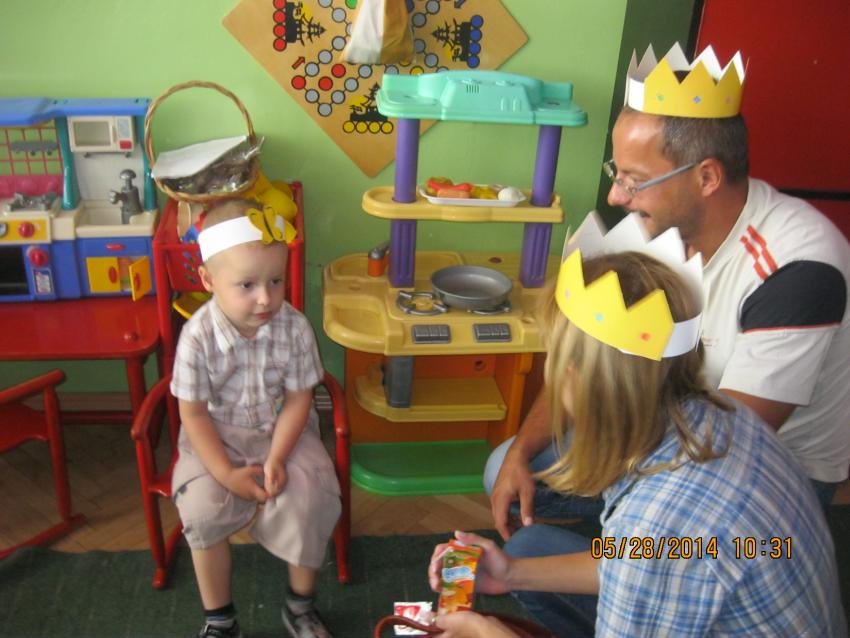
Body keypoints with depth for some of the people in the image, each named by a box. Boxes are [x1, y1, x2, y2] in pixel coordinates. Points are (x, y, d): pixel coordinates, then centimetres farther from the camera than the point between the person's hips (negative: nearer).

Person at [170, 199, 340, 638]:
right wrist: (226, 473, -18)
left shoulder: (294, 326, -17)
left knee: (310, 496, -21)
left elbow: (298, 399, -9)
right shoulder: (198, 336, -20)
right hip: (217, 437, 0)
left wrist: (277, 459, -20)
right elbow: (193, 413, -11)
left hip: (283, 431, 1)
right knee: (202, 509, -23)